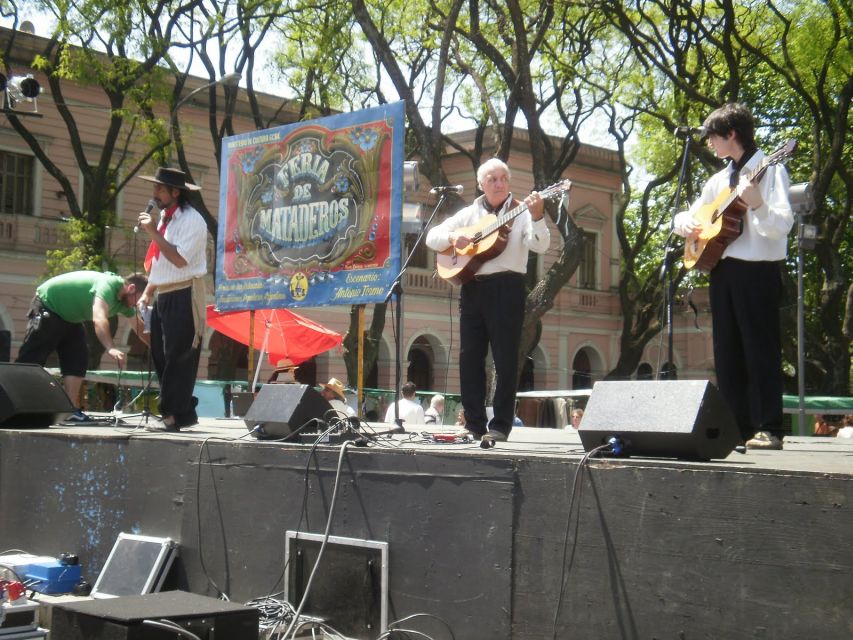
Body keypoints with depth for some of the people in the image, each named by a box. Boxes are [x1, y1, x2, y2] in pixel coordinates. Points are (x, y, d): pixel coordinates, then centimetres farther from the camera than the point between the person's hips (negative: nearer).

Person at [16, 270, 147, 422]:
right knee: (31, 358, -10)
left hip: (69, 317, 9)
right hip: (47, 304, -9)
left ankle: (71, 410, -2)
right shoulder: (108, 285, -32)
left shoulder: (124, 301, -2)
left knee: (77, 360, 0)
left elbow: (139, 328, 9)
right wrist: (111, 349, -62)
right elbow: (99, 318, -48)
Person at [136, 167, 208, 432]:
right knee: (161, 358, 9)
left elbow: (179, 259, -21)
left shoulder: (191, 220, -10)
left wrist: (153, 232, -16)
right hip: (162, 296, 9)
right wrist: (148, 292, 16)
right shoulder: (165, 218, 17)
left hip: (183, 297, -9)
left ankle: (173, 415, -6)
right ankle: (185, 412, 15)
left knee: (178, 358, -9)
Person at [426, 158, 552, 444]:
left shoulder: (521, 212, 4)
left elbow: (540, 246, -12)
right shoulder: (469, 213, 14)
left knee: (505, 358, -3)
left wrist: (537, 217, -29)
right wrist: (453, 237, -8)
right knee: (469, 356, 4)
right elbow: (432, 237, 13)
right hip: (472, 288, 4)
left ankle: (501, 426, 2)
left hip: (507, 288, -4)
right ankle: (474, 424, 11)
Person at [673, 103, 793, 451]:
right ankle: (737, 427, 11)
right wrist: (684, 223, 2)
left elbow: (782, 226, -14)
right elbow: (691, 215, 25)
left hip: (757, 269, -7)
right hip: (721, 267, 7)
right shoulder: (719, 180, 17)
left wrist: (757, 204, -31)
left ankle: (767, 429, -4)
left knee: (761, 349, -7)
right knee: (727, 353, 6)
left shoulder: (769, 170, -4)